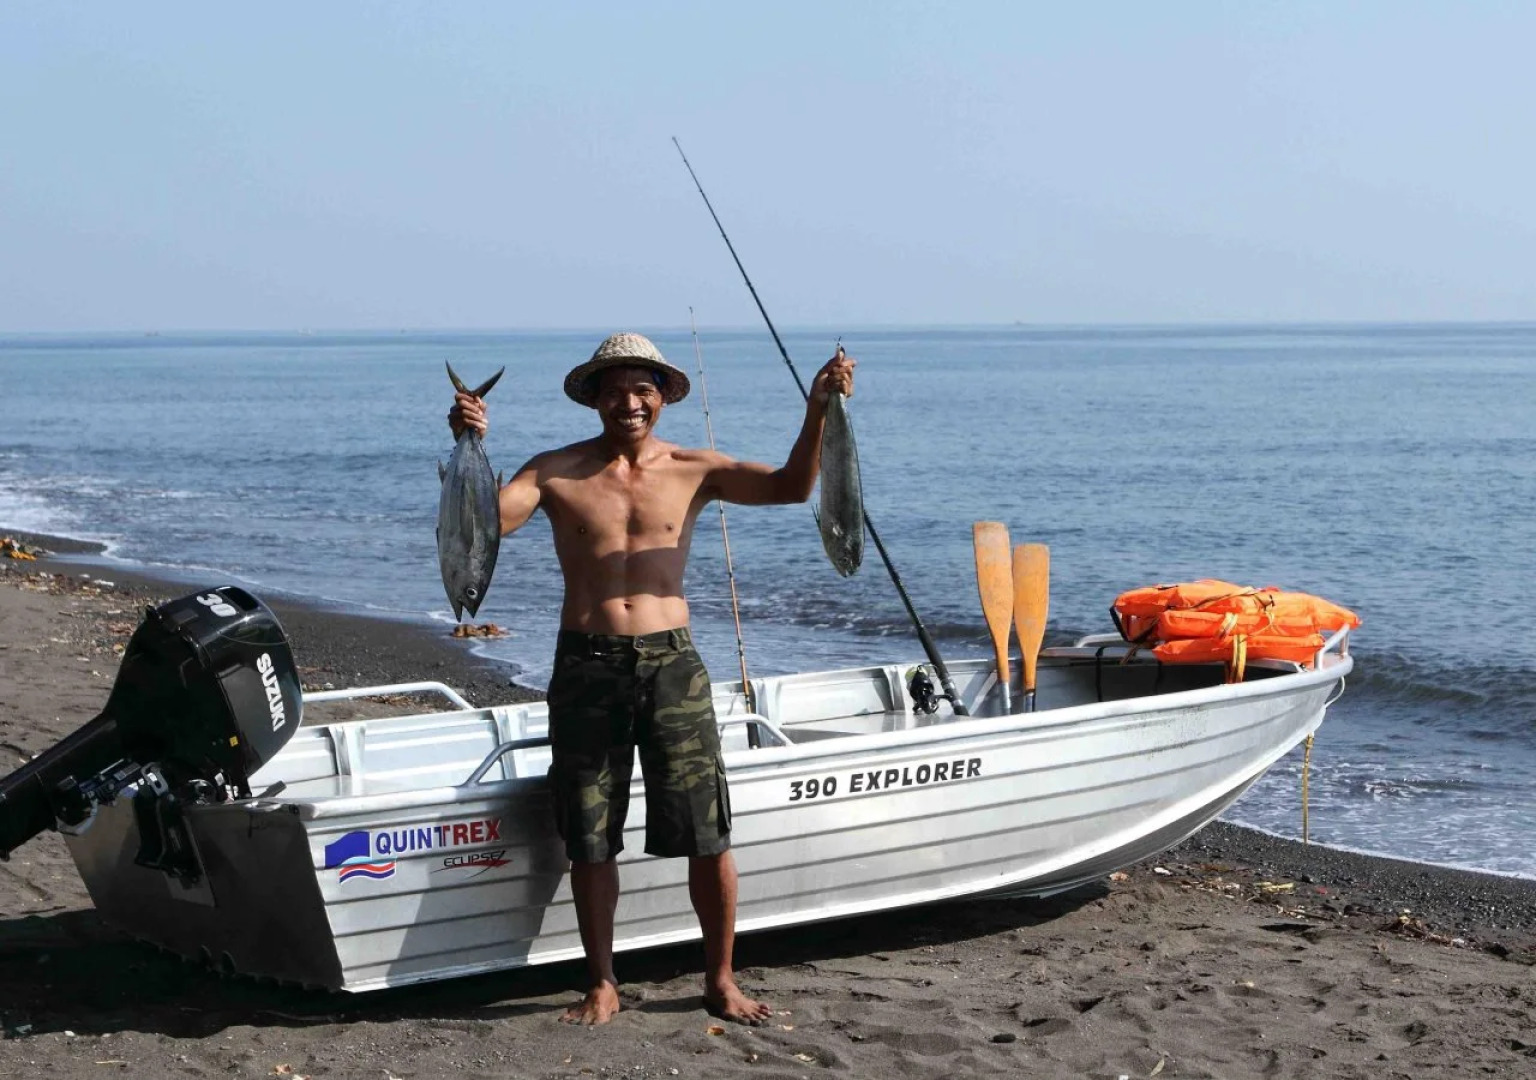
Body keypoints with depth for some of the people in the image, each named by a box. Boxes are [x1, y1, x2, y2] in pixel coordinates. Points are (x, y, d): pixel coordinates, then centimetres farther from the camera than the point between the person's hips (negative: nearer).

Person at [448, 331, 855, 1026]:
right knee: (590, 839, 6)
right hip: (586, 664, 0)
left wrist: (816, 412, -20)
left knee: (707, 835, -1)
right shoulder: (557, 473, 4)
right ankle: (602, 986, 21)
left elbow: (790, 486, -5)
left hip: (670, 662, 0)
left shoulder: (693, 471, 5)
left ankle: (720, 981, 15)